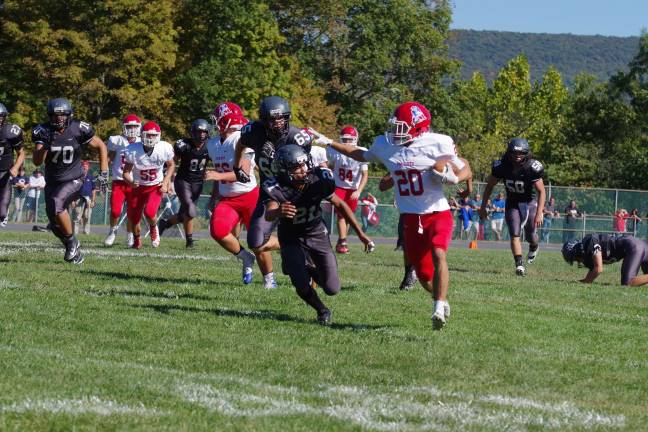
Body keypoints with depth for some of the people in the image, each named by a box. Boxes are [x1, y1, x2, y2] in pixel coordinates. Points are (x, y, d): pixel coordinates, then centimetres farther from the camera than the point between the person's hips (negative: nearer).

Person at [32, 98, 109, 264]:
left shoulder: (78, 130, -16)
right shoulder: (43, 132, -11)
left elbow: (101, 146, -1)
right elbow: (37, 162, -16)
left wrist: (104, 173, -4)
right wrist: (46, 145, -32)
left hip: (73, 180, -4)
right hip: (52, 182, 4)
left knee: (57, 204, -30)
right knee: (55, 225, 4)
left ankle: (72, 242, -11)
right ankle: (74, 251, 28)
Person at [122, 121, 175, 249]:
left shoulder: (165, 148, -19)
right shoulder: (133, 151, -21)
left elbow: (171, 165, 2)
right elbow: (126, 172, -13)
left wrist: (165, 182, -9)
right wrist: (130, 182, -35)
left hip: (156, 187, -1)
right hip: (138, 187, 1)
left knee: (150, 212, -26)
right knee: (133, 218, 3)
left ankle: (153, 228, 11)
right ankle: (136, 241, 36)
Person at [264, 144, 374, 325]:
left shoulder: (319, 179, -20)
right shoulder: (277, 188, -28)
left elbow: (340, 205, -5)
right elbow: (268, 214, -46)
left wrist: (361, 234, -2)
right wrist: (278, 212, -72)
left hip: (317, 234, 2)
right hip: (292, 240, -2)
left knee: (332, 289, 0)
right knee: (302, 287, -19)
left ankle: (313, 271, 36)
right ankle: (322, 311, 15)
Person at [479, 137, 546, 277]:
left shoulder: (532, 167, -27)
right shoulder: (501, 166, -18)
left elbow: (541, 192, -23)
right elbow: (490, 186, -3)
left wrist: (539, 213, -31)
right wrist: (483, 206, 0)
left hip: (530, 202, -1)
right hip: (512, 203, 1)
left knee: (530, 235, 9)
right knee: (515, 235, -11)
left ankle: (534, 247, 44)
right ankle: (519, 265, -11)